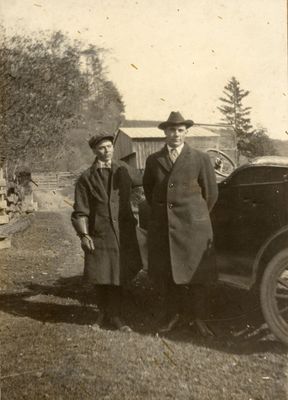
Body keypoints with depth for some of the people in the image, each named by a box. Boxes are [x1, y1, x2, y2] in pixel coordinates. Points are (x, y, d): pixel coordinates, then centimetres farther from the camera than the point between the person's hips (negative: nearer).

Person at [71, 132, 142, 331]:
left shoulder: (124, 170, 6)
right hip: (99, 233, -1)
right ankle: (104, 311, 29)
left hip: (123, 232, 1)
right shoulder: (87, 178, -1)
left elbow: (145, 180, 23)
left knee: (118, 275, 6)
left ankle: (116, 315, 20)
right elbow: (80, 211, -1)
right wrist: (84, 235, -9)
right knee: (100, 276, 7)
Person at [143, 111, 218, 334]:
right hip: (162, 225, 3)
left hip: (193, 225, -2)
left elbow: (211, 192, 5)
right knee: (167, 273, 7)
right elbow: (148, 189, 21)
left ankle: (200, 317, 16)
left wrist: (197, 216, 10)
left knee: (196, 273, 3)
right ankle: (174, 315, 21)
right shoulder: (153, 160, 7)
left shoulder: (200, 159, -1)